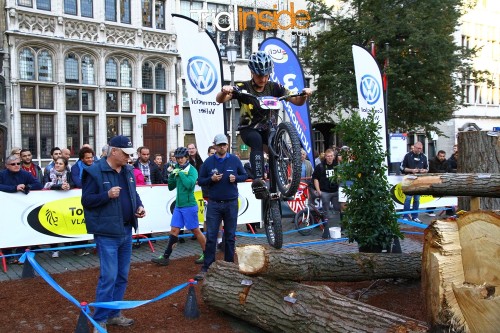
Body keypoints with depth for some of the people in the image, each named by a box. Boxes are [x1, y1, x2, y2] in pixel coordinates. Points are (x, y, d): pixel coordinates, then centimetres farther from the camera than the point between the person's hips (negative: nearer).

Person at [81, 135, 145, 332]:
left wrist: (139, 206, 1)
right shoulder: (94, 171, -11)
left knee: (122, 276, 14)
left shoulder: (128, 171, 10)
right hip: (107, 234, -7)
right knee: (108, 276, -7)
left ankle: (113, 314, 28)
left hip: (126, 231, 7)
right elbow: (86, 200, -11)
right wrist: (107, 195, -25)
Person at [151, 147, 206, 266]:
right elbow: (171, 187, 13)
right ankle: (165, 257, 8)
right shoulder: (178, 170, 11)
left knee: (195, 230, 3)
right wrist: (172, 175, -2)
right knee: (174, 230, 5)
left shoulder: (192, 170, -9)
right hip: (178, 206, 6)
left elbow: (189, 184, -25)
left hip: (189, 206, -6)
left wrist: (180, 173, -17)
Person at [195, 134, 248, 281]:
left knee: (230, 236, 10)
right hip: (214, 204, -1)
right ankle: (206, 268, 4)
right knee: (211, 237, -1)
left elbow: (244, 175, 9)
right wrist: (211, 179, -15)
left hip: (231, 203, 1)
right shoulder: (208, 161, 0)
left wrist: (236, 178, -11)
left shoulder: (234, 160, 1)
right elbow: (200, 180, 4)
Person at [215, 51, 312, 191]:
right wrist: (224, 91, -46)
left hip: (267, 128, 3)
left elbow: (297, 101, -6)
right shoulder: (243, 87, -12)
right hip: (248, 128, -3)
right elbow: (220, 100, -23)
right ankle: (258, 179, -40)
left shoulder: (274, 87, -4)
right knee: (257, 141, -35)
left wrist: (304, 95, -28)